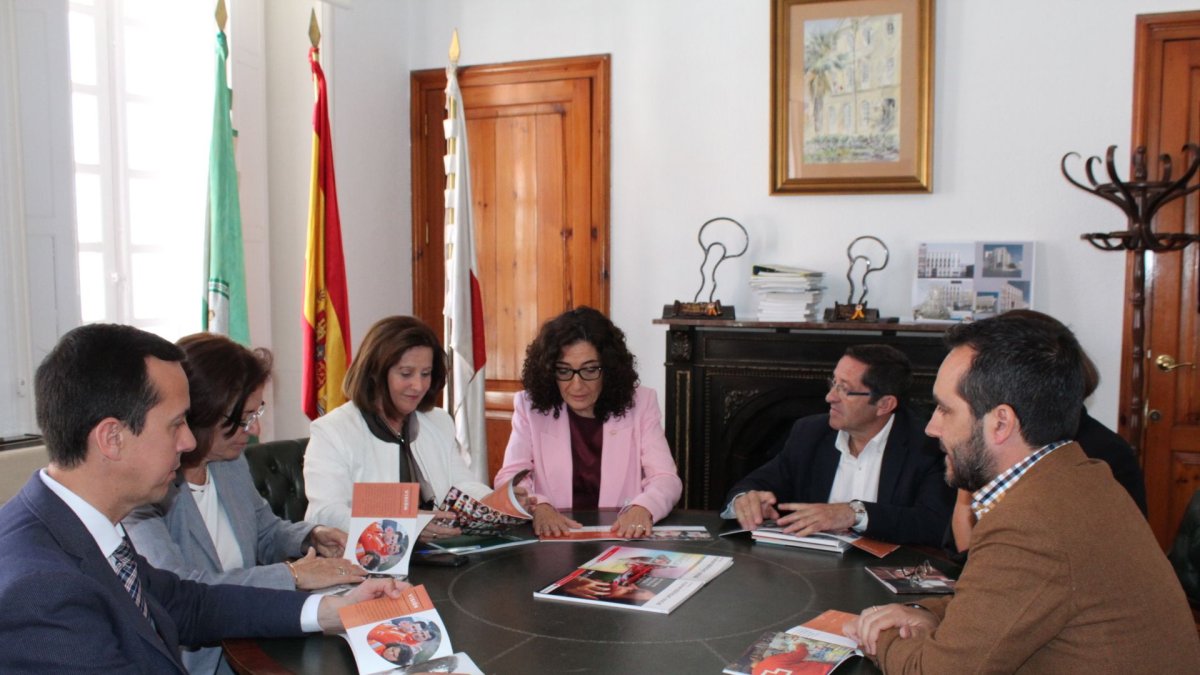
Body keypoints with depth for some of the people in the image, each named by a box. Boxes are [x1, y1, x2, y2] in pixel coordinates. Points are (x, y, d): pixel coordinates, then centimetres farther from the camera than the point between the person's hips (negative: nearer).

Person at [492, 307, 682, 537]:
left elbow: (666, 478, -4)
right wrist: (537, 507, -24)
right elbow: (510, 477, -3)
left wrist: (644, 508, -25)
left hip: (625, 538, 1)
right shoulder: (530, 406, 2)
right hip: (554, 538, 0)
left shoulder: (640, 403, 2)